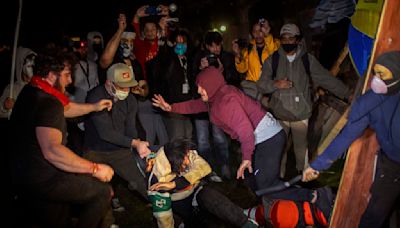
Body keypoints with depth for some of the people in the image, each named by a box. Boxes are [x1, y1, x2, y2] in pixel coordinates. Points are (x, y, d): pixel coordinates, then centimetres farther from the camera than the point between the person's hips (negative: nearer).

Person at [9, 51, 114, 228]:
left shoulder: (30, 92, 9)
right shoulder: (48, 104, -24)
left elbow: (65, 108, 26)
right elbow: (52, 151, -38)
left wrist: (94, 107, 19)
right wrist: (95, 168, -34)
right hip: (41, 180, -11)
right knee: (104, 192, -7)